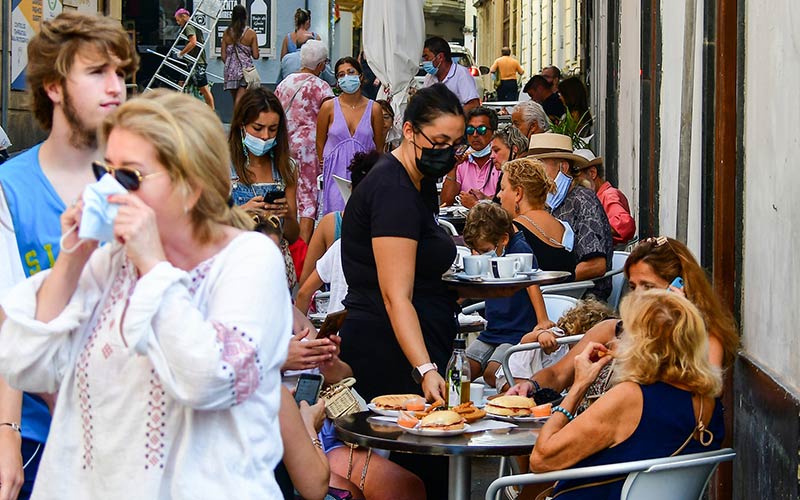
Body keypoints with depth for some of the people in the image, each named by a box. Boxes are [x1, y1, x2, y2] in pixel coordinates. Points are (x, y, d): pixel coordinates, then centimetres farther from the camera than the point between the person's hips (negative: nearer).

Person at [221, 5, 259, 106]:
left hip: (231, 70, 3)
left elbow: (223, 56, 3)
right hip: (245, 69, -3)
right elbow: (256, 56, -4)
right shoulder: (251, 33, -5)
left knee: (235, 101, 17)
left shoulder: (227, 33, 2)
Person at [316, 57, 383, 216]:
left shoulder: (373, 108, 2)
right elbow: (320, 142, 9)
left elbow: (379, 146, 10)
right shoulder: (329, 107, 1)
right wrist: (325, 167, 12)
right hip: (336, 174, 0)